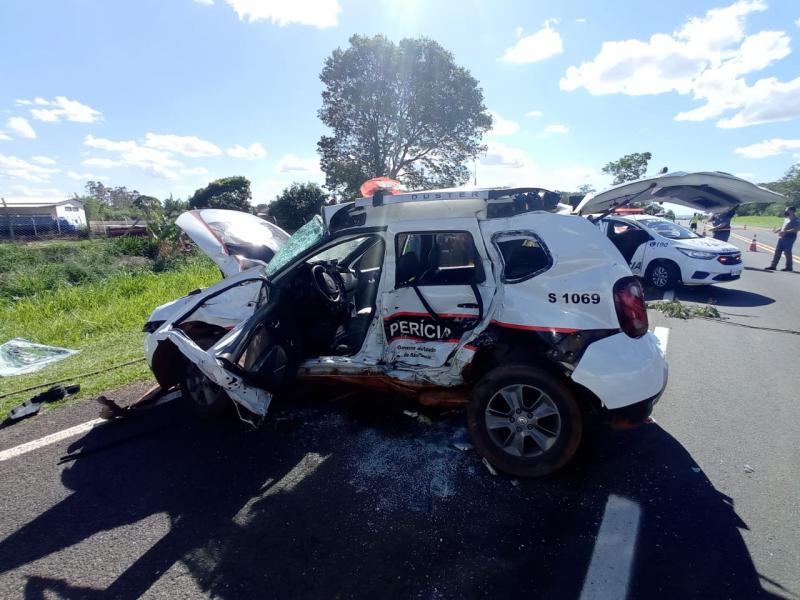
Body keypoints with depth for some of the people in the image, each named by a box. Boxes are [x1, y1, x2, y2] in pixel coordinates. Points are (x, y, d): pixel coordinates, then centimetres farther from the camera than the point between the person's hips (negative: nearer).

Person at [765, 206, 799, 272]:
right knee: (777, 251, 6)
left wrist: (786, 231, -26)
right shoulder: (786, 219, 19)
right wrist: (778, 230, 12)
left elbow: (796, 229, -18)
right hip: (781, 237, 9)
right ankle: (773, 265, 10)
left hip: (789, 237, -8)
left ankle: (789, 267, 1)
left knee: (787, 252, -7)